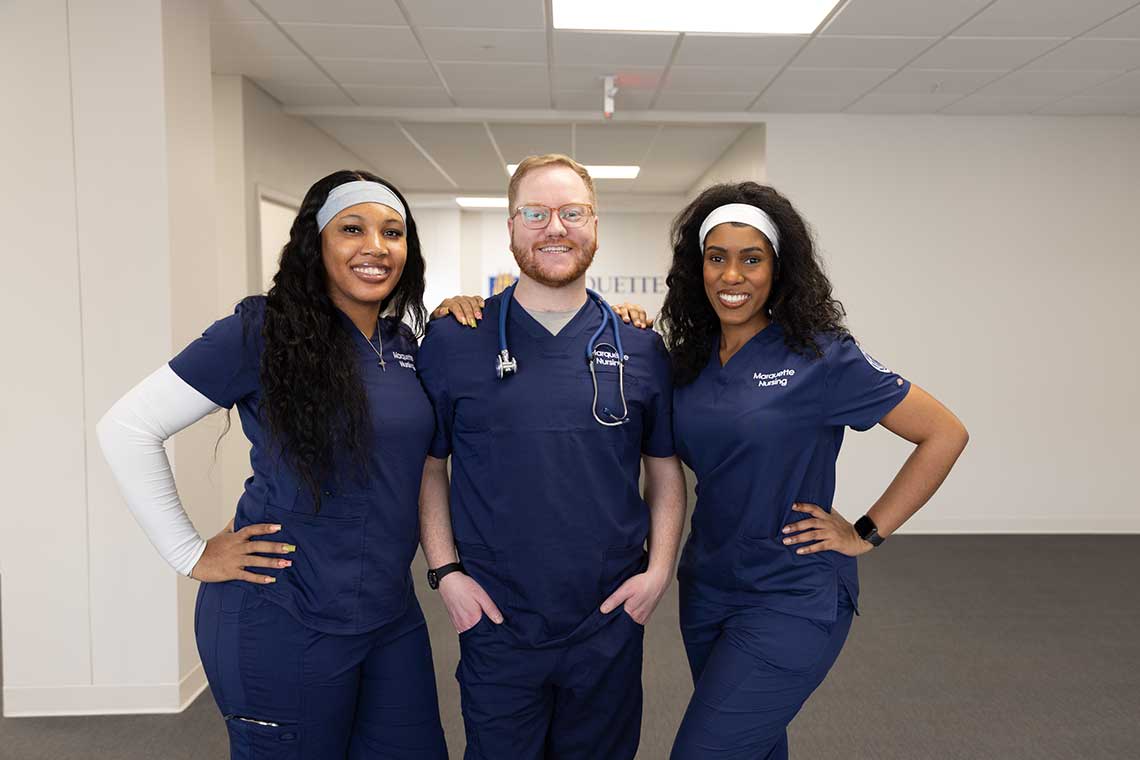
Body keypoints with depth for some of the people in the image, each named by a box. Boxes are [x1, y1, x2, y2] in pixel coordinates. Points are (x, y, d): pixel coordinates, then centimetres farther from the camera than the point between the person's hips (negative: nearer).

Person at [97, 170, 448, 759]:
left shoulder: (404, 344, 5)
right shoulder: (263, 331, -13)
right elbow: (126, 428, -11)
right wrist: (190, 554, -11)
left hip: (391, 615, 6)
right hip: (287, 623, -6)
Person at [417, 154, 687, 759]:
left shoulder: (641, 348, 0)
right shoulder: (453, 340, -4)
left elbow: (665, 468, 7)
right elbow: (428, 465, 3)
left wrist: (658, 570, -2)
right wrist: (444, 571, -5)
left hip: (612, 623, 2)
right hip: (494, 622, -1)